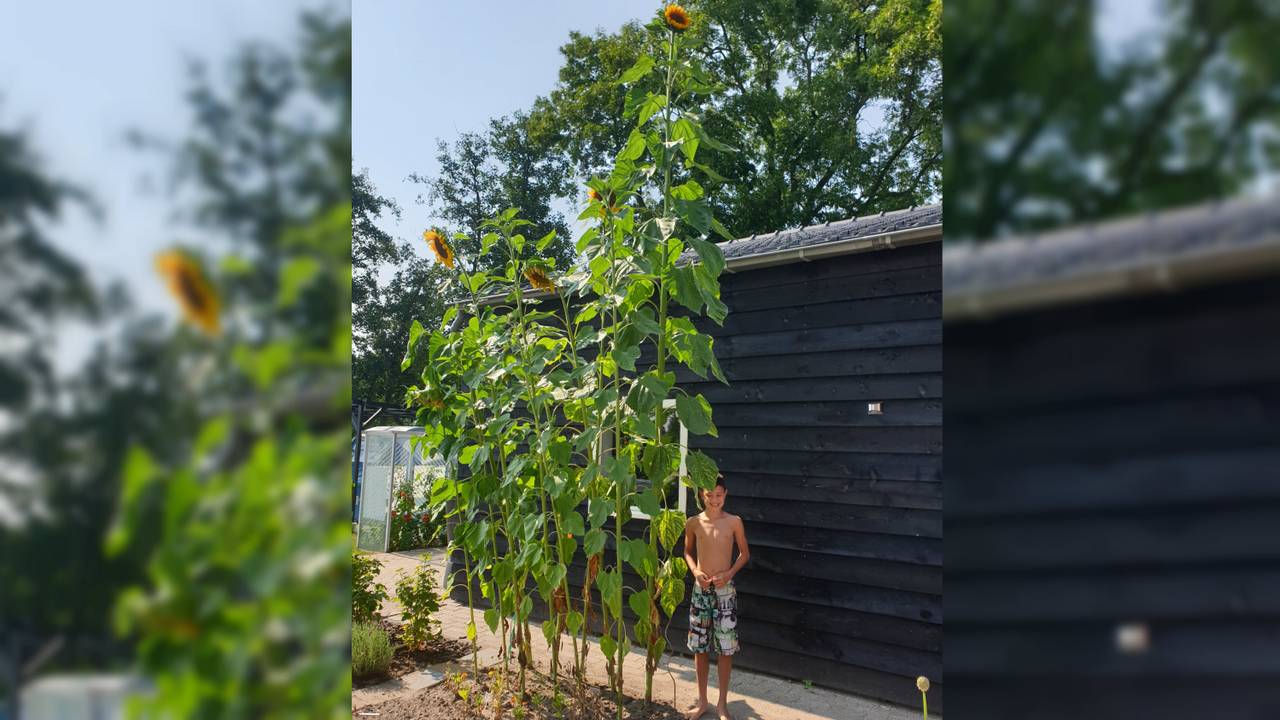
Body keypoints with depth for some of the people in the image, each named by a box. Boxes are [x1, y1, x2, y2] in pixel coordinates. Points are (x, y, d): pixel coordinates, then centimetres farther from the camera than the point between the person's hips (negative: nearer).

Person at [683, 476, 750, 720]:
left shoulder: (734, 522, -7)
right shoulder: (693, 523, -3)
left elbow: (745, 554, 4)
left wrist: (729, 573, -11)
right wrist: (695, 571, -6)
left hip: (725, 590, -2)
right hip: (700, 589, 2)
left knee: (725, 647, 4)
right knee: (699, 646, 9)